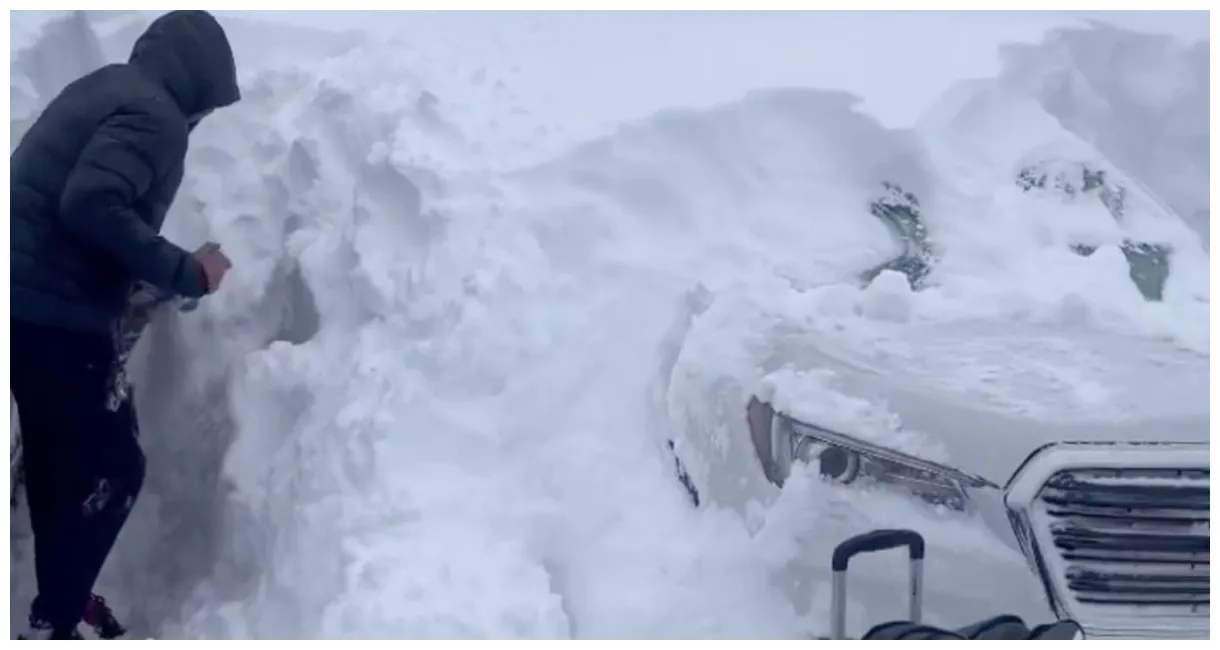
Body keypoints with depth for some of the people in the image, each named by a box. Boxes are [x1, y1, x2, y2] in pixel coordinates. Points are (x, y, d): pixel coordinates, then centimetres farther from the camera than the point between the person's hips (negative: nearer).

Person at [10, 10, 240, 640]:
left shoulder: (106, 88, 17)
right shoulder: (154, 114, -12)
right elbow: (92, 206, -26)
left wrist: (162, 274, 20)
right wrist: (187, 272, -18)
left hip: (30, 303, 10)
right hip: (58, 312, -10)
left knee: (58, 461, 20)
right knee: (112, 468, 0)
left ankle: (60, 603, 32)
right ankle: (52, 624, 5)